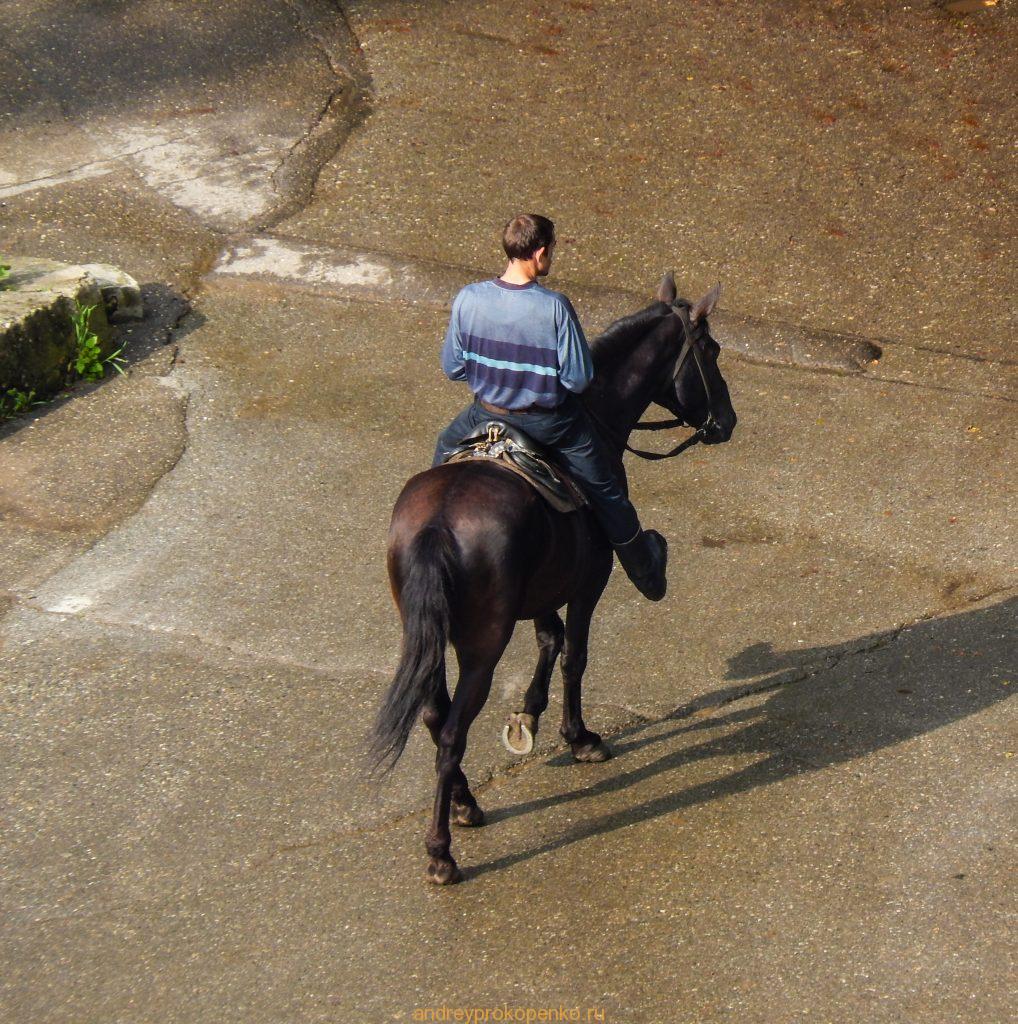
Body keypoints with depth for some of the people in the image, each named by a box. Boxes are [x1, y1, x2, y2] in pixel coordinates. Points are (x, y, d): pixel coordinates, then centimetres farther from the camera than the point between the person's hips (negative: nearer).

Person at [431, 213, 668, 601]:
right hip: (548, 421, -2)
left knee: (446, 449, 36)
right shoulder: (554, 307, -26)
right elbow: (578, 379, -21)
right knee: (605, 489, 19)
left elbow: (452, 368, -5)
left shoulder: (468, 299, -17)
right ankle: (645, 572, 35)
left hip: (487, 414, 3)